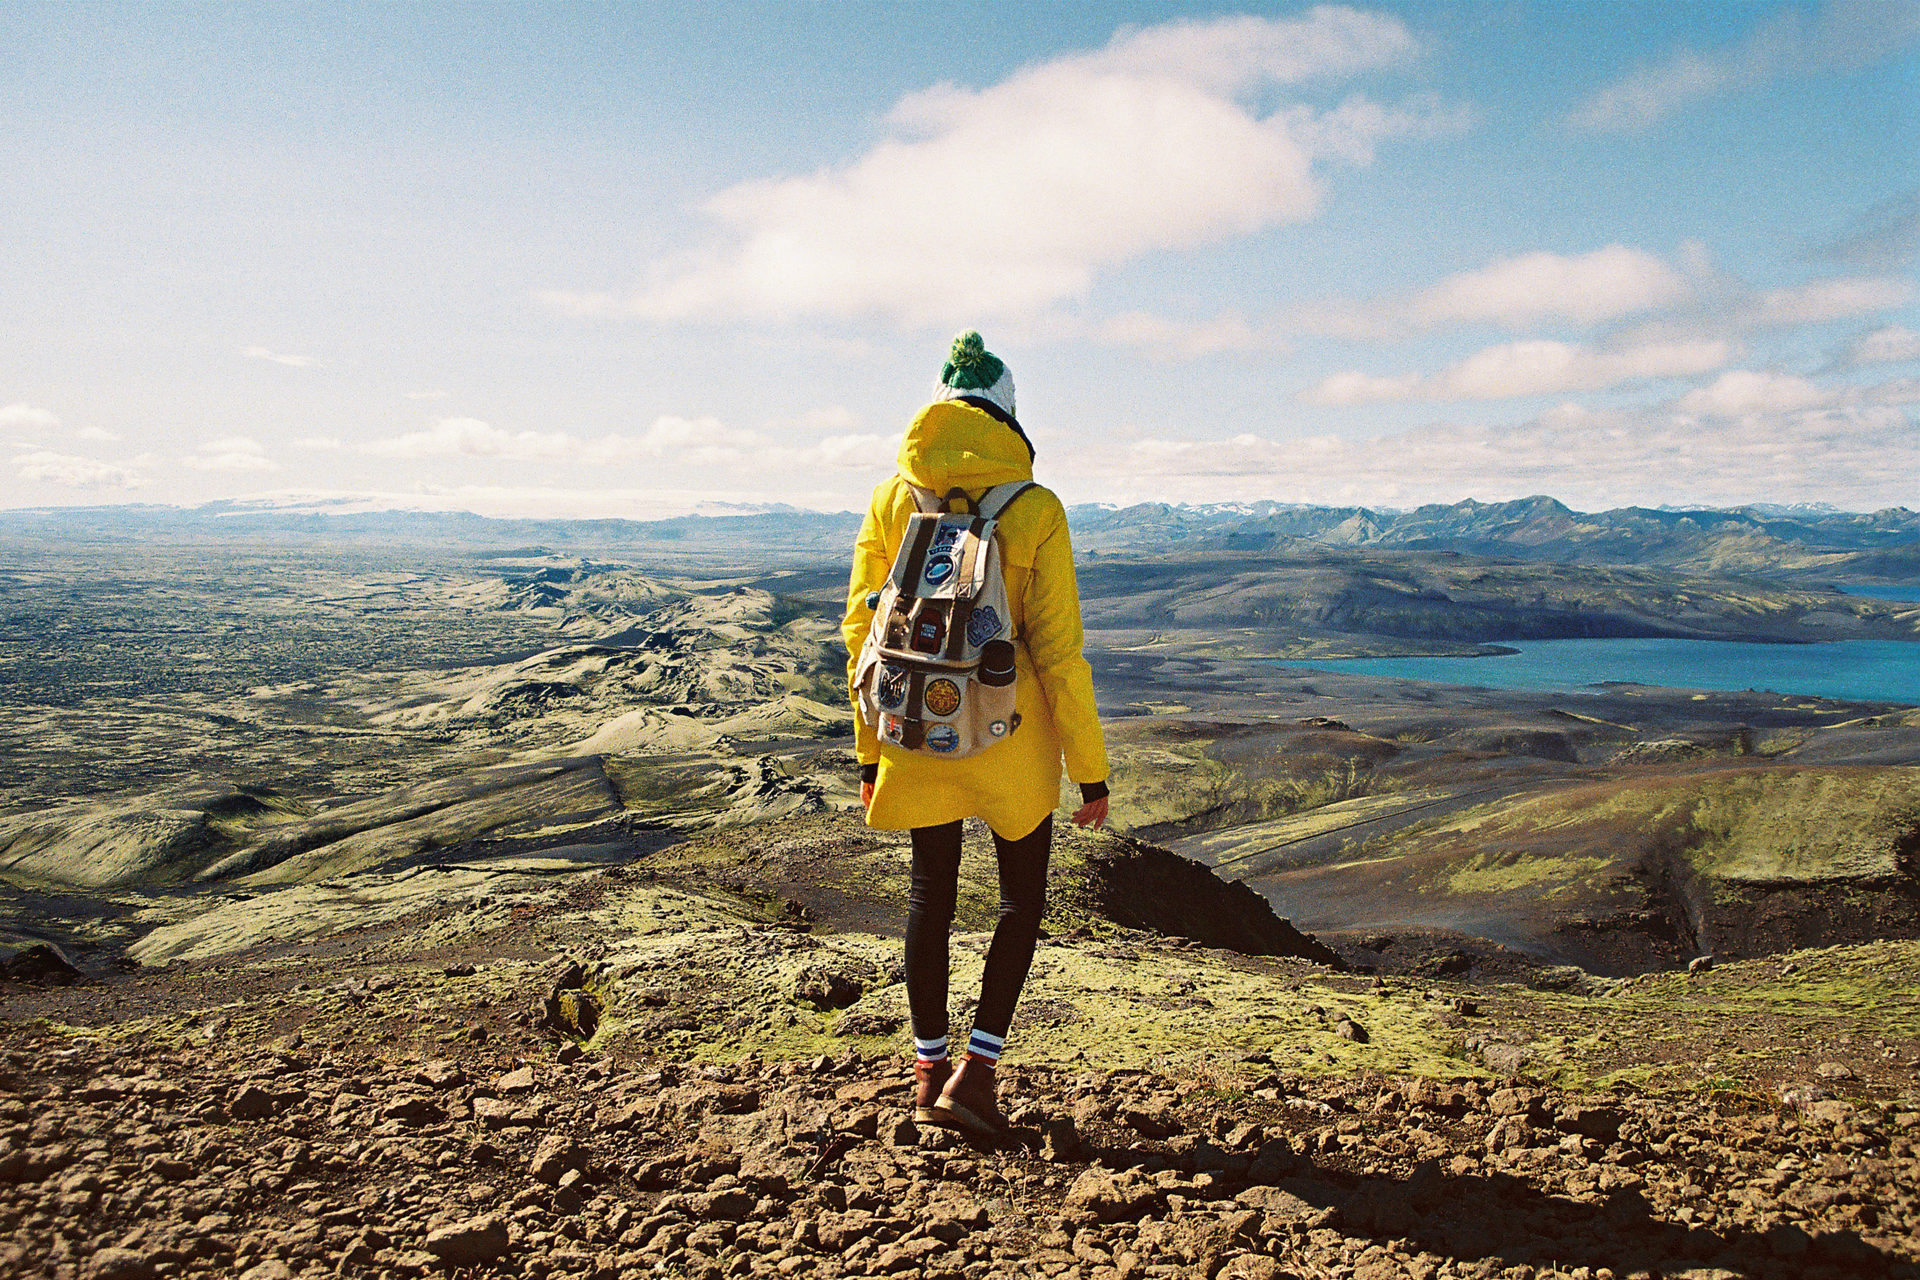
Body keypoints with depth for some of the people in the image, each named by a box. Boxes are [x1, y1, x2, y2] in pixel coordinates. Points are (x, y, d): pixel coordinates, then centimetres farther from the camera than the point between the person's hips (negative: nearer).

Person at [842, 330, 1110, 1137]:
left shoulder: (889, 502, -1)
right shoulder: (1035, 512, -11)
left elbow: (862, 634, 2)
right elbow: (1058, 650, -11)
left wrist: (868, 752, 12)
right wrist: (1090, 769, -3)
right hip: (1010, 737, -3)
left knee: (930, 892, 17)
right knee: (1022, 896, 15)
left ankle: (930, 1073, 27)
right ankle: (974, 1071, 9)